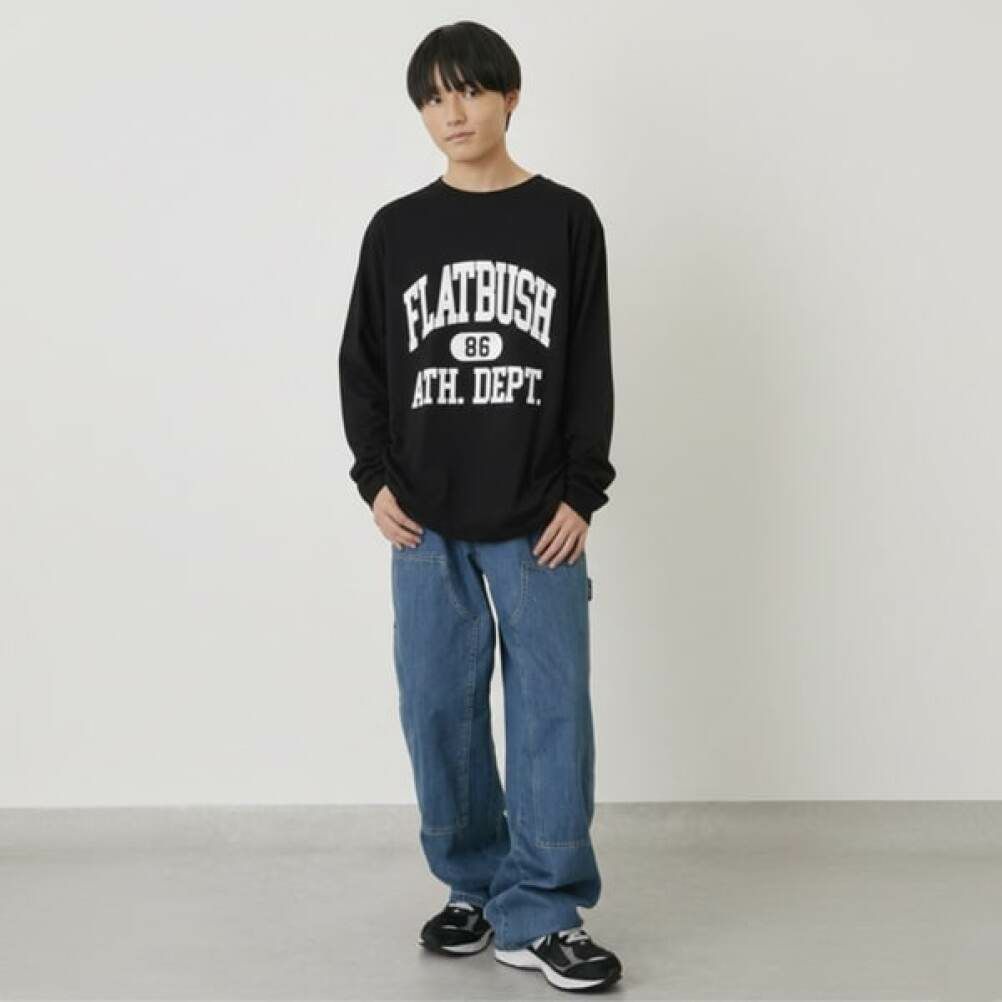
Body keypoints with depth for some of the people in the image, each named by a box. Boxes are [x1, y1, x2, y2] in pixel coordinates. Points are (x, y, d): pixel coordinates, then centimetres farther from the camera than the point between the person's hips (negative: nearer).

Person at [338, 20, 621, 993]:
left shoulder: (566, 220, 3)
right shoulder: (396, 229, 7)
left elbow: (591, 368, 2)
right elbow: (361, 364, 9)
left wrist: (582, 492, -5)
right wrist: (376, 480, -1)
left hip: (537, 518, -1)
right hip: (427, 520, 2)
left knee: (551, 705, -3)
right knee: (438, 707, 5)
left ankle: (542, 913, 5)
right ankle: (474, 886, 21)